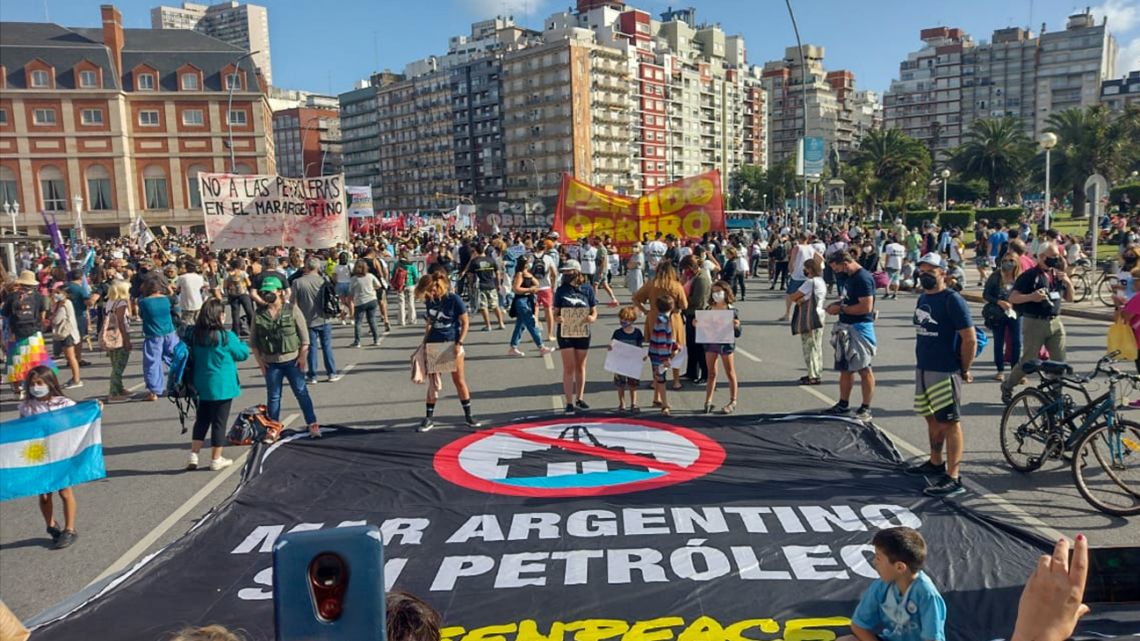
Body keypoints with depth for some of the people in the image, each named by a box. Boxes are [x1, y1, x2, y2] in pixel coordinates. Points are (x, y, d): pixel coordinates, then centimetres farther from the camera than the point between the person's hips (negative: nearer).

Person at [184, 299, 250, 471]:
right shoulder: (226, 336, -17)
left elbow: (190, 356, 10)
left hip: (202, 386, 5)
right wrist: (240, 343, 14)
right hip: (221, 386, -5)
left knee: (201, 420, 17)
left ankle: (193, 456, 16)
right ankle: (216, 459, 14)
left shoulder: (194, 334, -1)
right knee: (219, 422, 6)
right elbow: (243, 353, -4)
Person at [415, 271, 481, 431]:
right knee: (433, 382, 6)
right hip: (433, 345, 4)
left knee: (459, 380, 3)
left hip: (451, 344, -4)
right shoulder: (429, 301, 3)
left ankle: (468, 415, 15)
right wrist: (424, 342, 14)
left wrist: (459, 343, -14)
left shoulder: (454, 299, -11)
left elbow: (465, 323, -8)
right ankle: (429, 417, 15)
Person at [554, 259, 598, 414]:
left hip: (583, 332, 1)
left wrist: (592, 318, -18)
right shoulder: (561, 290, 0)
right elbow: (555, 312, 3)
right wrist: (558, 318, -20)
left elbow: (594, 311, 4)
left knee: (580, 367, 13)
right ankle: (569, 403, 4)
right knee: (569, 368, -2)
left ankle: (579, 399, 26)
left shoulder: (587, 289, 0)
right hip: (565, 332, -1)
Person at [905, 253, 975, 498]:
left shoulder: (952, 300, -15)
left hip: (944, 372, -8)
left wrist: (964, 370, -8)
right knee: (932, 418, 19)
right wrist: (922, 361, 14)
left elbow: (970, 339, -16)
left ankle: (953, 478, 0)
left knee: (950, 422, -4)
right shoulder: (922, 299, 11)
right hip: (922, 368, 8)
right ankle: (936, 463, 34)